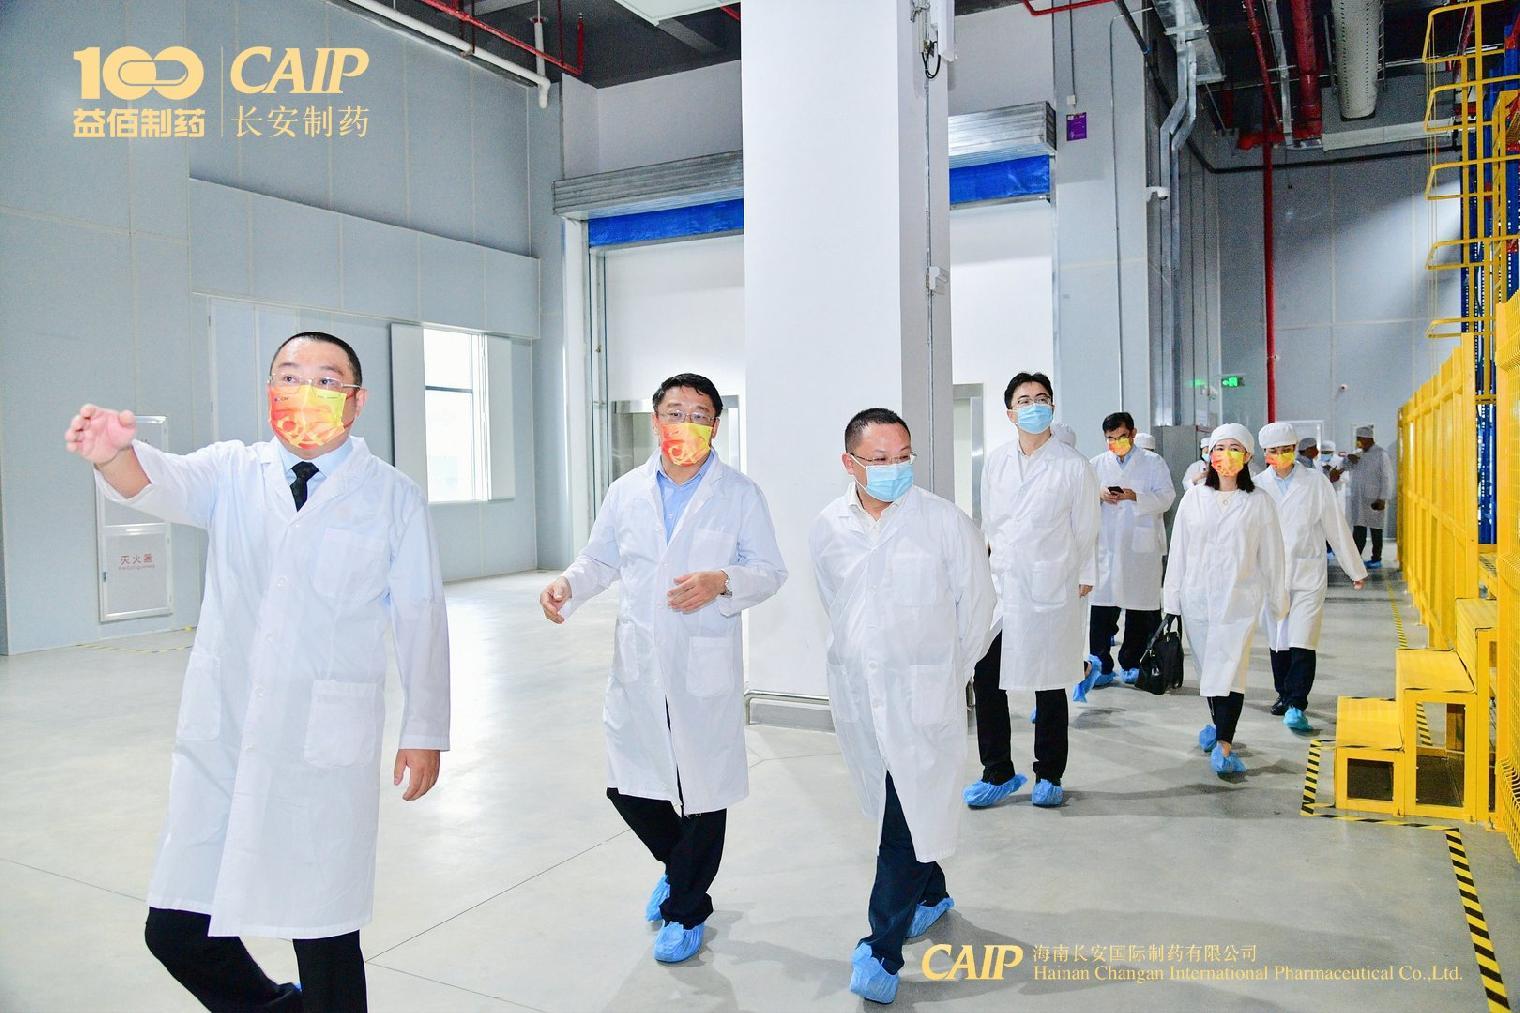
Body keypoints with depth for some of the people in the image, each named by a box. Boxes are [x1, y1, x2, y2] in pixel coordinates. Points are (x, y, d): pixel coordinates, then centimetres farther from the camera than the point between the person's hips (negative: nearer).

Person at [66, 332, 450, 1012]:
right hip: (220, 734, 3)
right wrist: (114, 453, -36)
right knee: (175, 931, 7)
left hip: (326, 741, -3)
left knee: (324, 933, 3)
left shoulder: (393, 495, 2)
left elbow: (420, 618, 2)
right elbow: (168, 483, -13)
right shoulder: (232, 472, 9)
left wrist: (424, 731, 1)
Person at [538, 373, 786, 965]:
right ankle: (678, 864, 41)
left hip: (706, 668, -3)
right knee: (627, 786, 8)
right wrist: (568, 585, -8)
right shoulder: (626, 492, 8)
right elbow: (600, 559, 13)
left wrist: (721, 582, -21)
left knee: (703, 788, 7)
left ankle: (685, 910, 30)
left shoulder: (740, 494, -1)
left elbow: (769, 571, -2)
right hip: (638, 666, 3)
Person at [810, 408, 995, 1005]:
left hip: (925, 692, -4)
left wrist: (947, 674, 7)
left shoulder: (945, 521, -9)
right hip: (855, 692, 4)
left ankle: (883, 950, 5)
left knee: (908, 816, -5)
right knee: (888, 807, 17)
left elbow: (976, 604, 1)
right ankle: (931, 894, 41)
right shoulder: (828, 530, 0)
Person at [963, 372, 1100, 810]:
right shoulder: (995, 462, 8)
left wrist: (1083, 584, -1)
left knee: (1049, 686, 7)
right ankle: (998, 774, 19)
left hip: (1050, 590, -3)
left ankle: (1049, 776, 24)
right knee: (986, 682, 2)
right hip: (999, 587, 4)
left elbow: (1085, 531, 0)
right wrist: (982, 574, 12)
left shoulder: (1074, 466, -3)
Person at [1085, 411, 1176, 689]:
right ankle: (1100, 665, -1)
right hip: (1105, 546, 1)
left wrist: (1135, 496, -17)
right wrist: (1098, 495, -8)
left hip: (1140, 548, -1)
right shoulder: (1097, 464, 16)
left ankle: (1133, 664, 14)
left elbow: (1165, 497, -1)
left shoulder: (1153, 463, 8)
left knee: (1139, 607, 3)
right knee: (1102, 605, -6)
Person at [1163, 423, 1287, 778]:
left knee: (1229, 668, -11)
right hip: (1197, 597, 3)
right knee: (1208, 667, 14)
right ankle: (1217, 722, 37)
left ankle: (1224, 746, -12)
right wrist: (1171, 601, 6)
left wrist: (1277, 600, 10)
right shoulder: (1194, 498, 5)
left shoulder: (1258, 501, 0)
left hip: (1239, 598, -3)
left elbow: (1271, 555, 6)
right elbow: (1178, 552, 6)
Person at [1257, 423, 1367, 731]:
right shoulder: (1259, 486, 2)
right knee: (1277, 640, 12)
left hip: (1308, 575, -2)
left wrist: (1355, 570, 8)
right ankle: (1284, 695, 28)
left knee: (1302, 642, -11)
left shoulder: (1316, 483, -1)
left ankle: (1296, 706, -10)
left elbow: (1336, 527, 3)